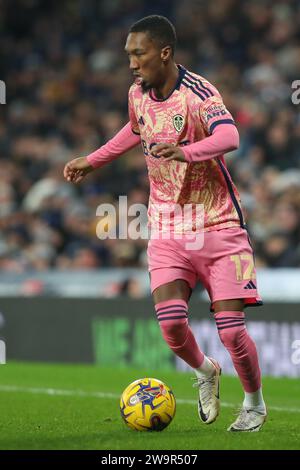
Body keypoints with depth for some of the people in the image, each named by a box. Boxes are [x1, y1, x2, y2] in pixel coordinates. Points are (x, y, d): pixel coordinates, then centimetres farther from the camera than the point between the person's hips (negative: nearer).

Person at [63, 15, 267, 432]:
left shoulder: (198, 93, -18)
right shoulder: (138, 94, 3)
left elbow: (229, 137, -38)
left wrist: (184, 151, -55)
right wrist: (91, 161, 29)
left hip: (218, 226, -5)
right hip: (167, 229, 5)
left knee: (231, 329, -8)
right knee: (171, 321, -14)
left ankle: (254, 404, 18)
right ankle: (206, 373, 18)